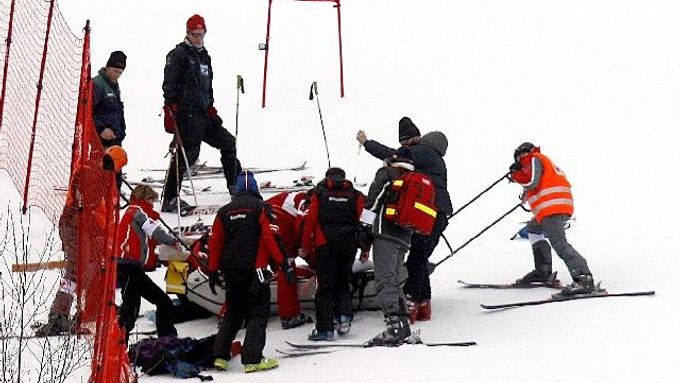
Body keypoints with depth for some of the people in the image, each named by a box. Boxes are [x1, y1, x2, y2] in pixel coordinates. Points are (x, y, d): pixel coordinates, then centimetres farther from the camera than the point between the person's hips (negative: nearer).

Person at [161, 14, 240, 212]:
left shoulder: (204, 56, 20)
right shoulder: (178, 54, -5)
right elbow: (169, 85, -13)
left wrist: (211, 108, 20)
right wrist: (170, 111, -20)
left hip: (203, 114, 9)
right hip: (186, 114, -9)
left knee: (228, 143, 11)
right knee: (187, 154, -14)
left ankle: (237, 187, 21)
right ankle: (169, 199, -9)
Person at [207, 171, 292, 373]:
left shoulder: (224, 211, 10)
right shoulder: (261, 208, -4)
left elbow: (215, 243, 9)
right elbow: (272, 238, -12)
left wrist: (213, 272, 14)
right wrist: (284, 265, -9)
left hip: (231, 273, 5)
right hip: (255, 271, -5)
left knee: (233, 314, 17)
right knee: (258, 314, -1)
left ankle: (220, 355, 11)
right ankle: (252, 359, -10)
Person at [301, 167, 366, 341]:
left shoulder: (319, 194, 6)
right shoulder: (356, 195, 9)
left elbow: (310, 221, 1)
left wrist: (305, 247, 7)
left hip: (325, 244, -2)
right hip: (349, 246, 2)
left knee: (325, 287, 1)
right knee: (343, 284, 18)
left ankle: (325, 328, -3)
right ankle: (344, 315, -5)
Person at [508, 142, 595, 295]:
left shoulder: (535, 159, 2)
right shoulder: (545, 160, 30)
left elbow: (532, 183, -9)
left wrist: (516, 175, 7)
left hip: (552, 208, -11)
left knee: (559, 244, -21)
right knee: (534, 228, 30)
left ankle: (584, 278, -35)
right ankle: (543, 271, 24)